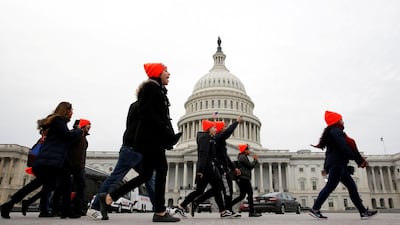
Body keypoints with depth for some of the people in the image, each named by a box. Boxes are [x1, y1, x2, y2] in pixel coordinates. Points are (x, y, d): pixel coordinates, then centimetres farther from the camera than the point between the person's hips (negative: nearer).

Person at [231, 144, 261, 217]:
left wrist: (255, 160, 17)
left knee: (242, 195, 9)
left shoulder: (242, 157, 24)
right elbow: (251, 166, -10)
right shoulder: (243, 157, -9)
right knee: (250, 194, -7)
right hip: (244, 178, -11)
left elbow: (249, 166, 24)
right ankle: (251, 212, -6)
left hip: (242, 179, 11)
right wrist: (255, 160, 5)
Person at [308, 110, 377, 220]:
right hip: (337, 164, -11)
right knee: (330, 187, -12)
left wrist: (326, 167, 23)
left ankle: (363, 212, 10)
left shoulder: (332, 132, 24)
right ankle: (315, 209, -11)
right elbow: (344, 147, -19)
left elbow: (331, 150, 23)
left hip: (337, 164, 11)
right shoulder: (336, 131, -7)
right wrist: (359, 160, -15)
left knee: (352, 186, 9)